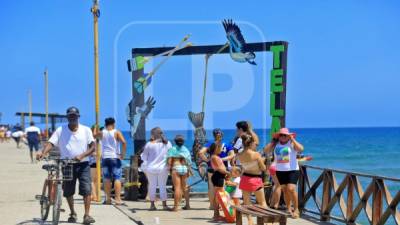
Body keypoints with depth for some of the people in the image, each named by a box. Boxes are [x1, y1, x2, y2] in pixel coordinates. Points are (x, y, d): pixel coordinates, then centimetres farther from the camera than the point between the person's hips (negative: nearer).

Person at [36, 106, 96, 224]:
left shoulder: (86, 130, 2)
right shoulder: (60, 130, 1)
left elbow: (92, 147, -4)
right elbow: (51, 143, -8)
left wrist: (82, 155, -21)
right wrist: (43, 153, -28)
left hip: (83, 165, -1)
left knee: (86, 190, -12)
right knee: (68, 191, 8)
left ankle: (87, 215, -9)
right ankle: (73, 214, 26)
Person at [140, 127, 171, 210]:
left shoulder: (149, 144, -9)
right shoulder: (168, 144, -1)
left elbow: (144, 156, -3)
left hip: (151, 168, -1)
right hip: (163, 168, 1)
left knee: (152, 185, 9)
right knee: (163, 186, 7)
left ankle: (152, 204, 11)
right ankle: (164, 204, 6)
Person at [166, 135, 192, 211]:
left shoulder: (172, 149, -1)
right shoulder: (186, 150, 10)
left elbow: (169, 160, -6)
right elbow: (189, 161, 9)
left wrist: (169, 168, 4)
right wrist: (188, 171, 15)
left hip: (176, 168, -4)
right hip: (184, 168, 4)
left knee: (177, 187, -8)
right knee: (184, 187, 16)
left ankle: (176, 206, -10)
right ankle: (187, 205, 19)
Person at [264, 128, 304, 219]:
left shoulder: (292, 143, -5)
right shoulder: (276, 144, 5)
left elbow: (301, 149, -22)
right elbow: (265, 150, -3)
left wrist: (292, 139, -16)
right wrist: (273, 141, -3)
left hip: (292, 170, -4)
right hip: (280, 171, 5)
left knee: (291, 189, -16)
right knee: (285, 190, 11)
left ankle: (296, 209, -5)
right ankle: (289, 209, 24)